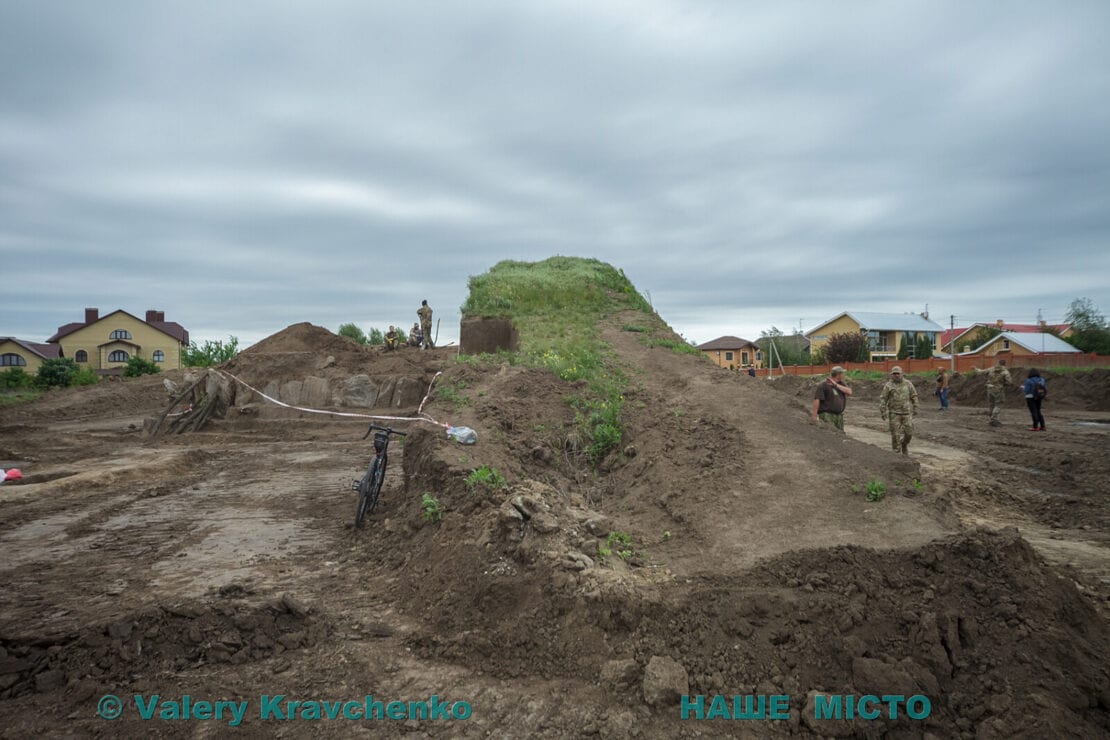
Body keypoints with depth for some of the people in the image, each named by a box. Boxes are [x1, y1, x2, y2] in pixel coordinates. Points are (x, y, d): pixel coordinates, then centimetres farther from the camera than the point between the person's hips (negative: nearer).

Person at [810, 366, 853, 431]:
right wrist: (814, 415, -22)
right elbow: (817, 399, -16)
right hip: (827, 415, -7)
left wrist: (836, 385, -14)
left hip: (839, 415, 7)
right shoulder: (824, 384, -11)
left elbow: (849, 392, -6)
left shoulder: (841, 383, 11)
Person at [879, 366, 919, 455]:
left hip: (906, 412, 2)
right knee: (896, 433, -2)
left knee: (908, 432, 1)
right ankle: (896, 452, 7)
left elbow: (914, 396, 10)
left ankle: (905, 444, 30)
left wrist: (915, 409, 8)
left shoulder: (908, 384, 2)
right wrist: (883, 412, -11)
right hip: (894, 413, -2)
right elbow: (882, 399, -5)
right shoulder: (888, 385, -4)